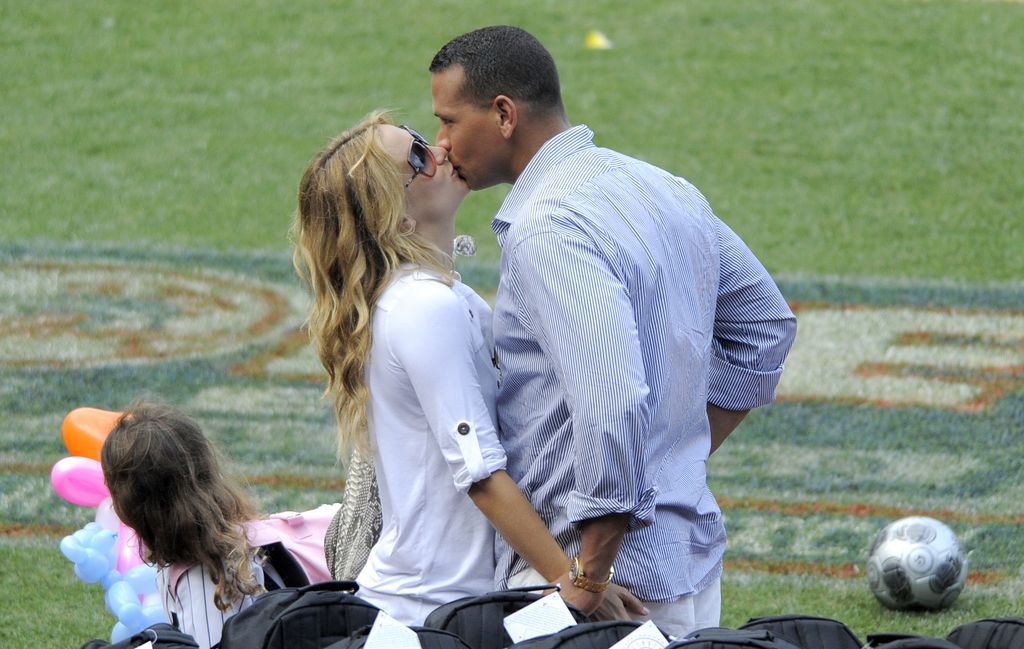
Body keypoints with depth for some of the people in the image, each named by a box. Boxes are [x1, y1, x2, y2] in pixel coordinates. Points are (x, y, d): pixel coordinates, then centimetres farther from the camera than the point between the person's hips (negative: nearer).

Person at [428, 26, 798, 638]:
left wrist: (590, 580, -20)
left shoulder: (547, 227, -17)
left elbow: (615, 407, -27)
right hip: (691, 552, 9)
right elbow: (767, 323, 25)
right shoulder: (665, 190, 12)